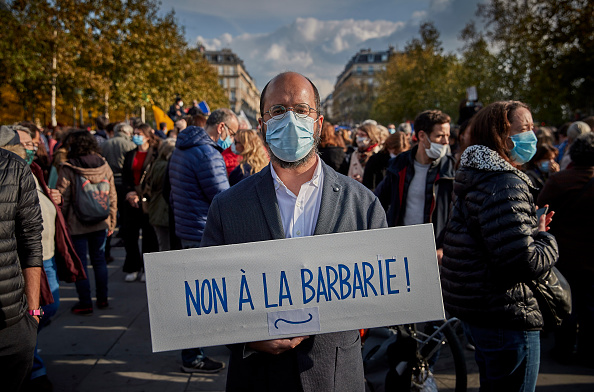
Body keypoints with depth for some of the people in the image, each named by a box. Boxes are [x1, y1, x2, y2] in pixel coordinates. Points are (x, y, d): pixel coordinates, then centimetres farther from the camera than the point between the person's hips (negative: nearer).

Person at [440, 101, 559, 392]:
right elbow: (523, 263, -28)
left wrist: (534, 230, 8)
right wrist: (545, 238, -9)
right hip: (505, 315, -10)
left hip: (474, 307, 10)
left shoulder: (477, 177, 11)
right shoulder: (506, 185, -22)